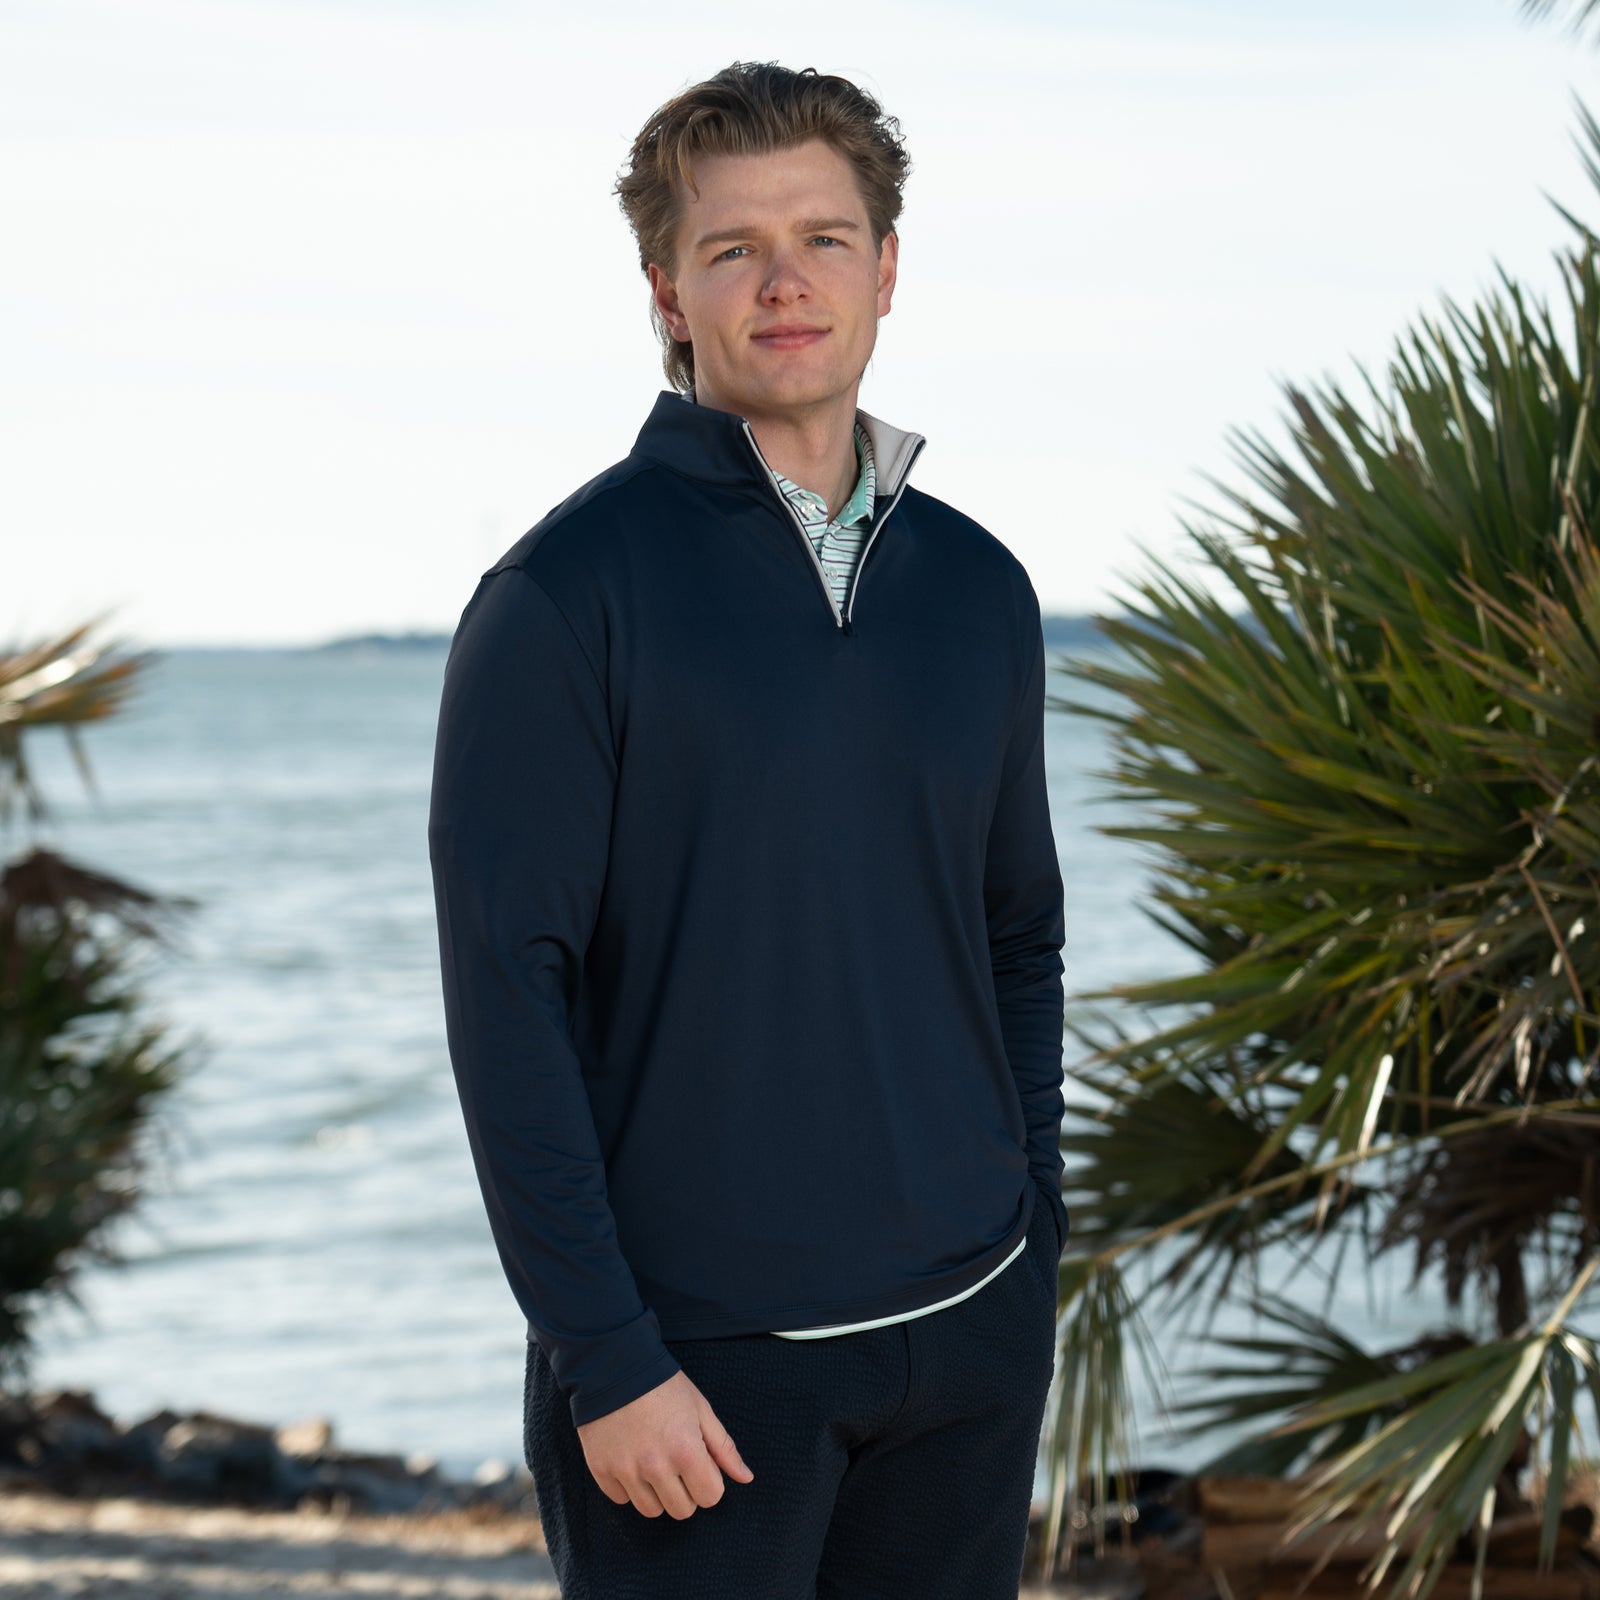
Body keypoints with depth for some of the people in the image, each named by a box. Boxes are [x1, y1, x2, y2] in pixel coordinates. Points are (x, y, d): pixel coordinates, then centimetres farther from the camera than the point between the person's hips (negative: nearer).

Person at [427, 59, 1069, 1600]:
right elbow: (505, 996, -12)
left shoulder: (979, 589, 8)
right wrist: (606, 1359, -15)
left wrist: (1032, 1252, 10)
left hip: (969, 1334, 5)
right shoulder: (566, 594, -9)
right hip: (698, 1355, -5)